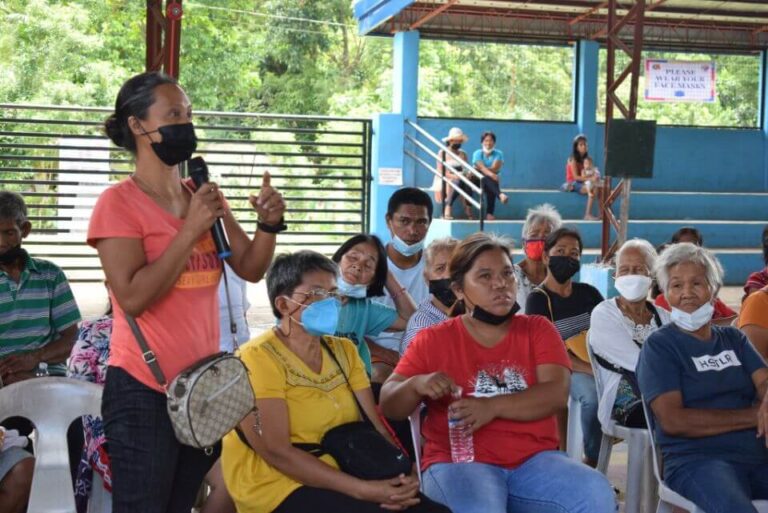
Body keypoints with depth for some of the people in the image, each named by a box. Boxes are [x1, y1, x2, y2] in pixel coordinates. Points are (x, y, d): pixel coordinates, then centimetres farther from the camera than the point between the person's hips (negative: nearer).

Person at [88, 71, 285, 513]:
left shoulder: (207, 196, 9)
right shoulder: (119, 202, -11)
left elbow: (250, 269, 8)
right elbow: (133, 298, -20)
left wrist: (270, 224, -10)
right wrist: (190, 230, -21)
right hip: (145, 390, -6)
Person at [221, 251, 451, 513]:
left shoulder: (343, 350, 10)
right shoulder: (258, 358, -11)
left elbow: (374, 425, 5)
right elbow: (276, 452, -18)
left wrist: (402, 474, -16)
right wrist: (363, 489, -23)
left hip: (344, 482, 7)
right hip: (282, 488, -6)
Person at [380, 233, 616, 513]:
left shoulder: (538, 329, 10)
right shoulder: (433, 340, 6)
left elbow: (556, 393, -5)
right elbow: (388, 405, 6)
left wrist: (493, 406, -19)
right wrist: (416, 385, -17)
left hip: (534, 461, 3)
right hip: (459, 461, -2)